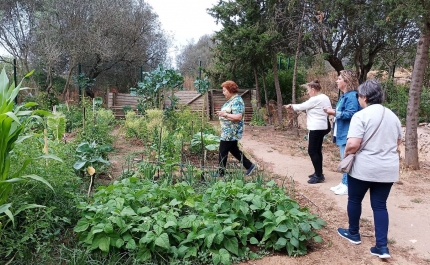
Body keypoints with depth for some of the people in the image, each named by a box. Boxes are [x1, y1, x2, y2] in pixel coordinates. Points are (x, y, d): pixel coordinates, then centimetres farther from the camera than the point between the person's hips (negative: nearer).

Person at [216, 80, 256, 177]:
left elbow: (238, 117, -28)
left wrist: (224, 114, -26)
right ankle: (250, 166, 27)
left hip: (231, 132, -11)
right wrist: (222, 113, 9)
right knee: (234, 150, 19)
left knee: (222, 153, -1)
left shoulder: (237, 101, -19)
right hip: (230, 131, 11)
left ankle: (221, 174, 10)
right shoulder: (232, 100, 12)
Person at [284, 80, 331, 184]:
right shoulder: (324, 97, 14)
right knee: (317, 151, 15)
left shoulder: (315, 99, -16)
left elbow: (302, 106, -9)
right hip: (321, 127, 11)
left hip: (316, 128, -10)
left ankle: (319, 176, -3)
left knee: (312, 151, -6)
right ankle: (318, 173, 22)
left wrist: (291, 106, 7)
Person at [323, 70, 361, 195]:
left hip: (348, 134, -11)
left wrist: (335, 113, -18)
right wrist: (334, 112, 7)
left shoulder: (352, 96, -16)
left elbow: (350, 114, -25)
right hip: (342, 133, 11)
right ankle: (344, 183, 26)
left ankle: (348, 185, 6)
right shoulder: (344, 96, 15)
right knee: (344, 160, 16)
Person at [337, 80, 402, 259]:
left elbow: (353, 145, -22)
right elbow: (398, 142, 18)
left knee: (354, 200, 15)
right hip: (388, 169, 6)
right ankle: (382, 247, 9)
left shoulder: (361, 116, -15)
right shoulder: (392, 116, 8)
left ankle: (353, 234, 31)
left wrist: (347, 154, -4)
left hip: (364, 168, -6)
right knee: (380, 205, 11)